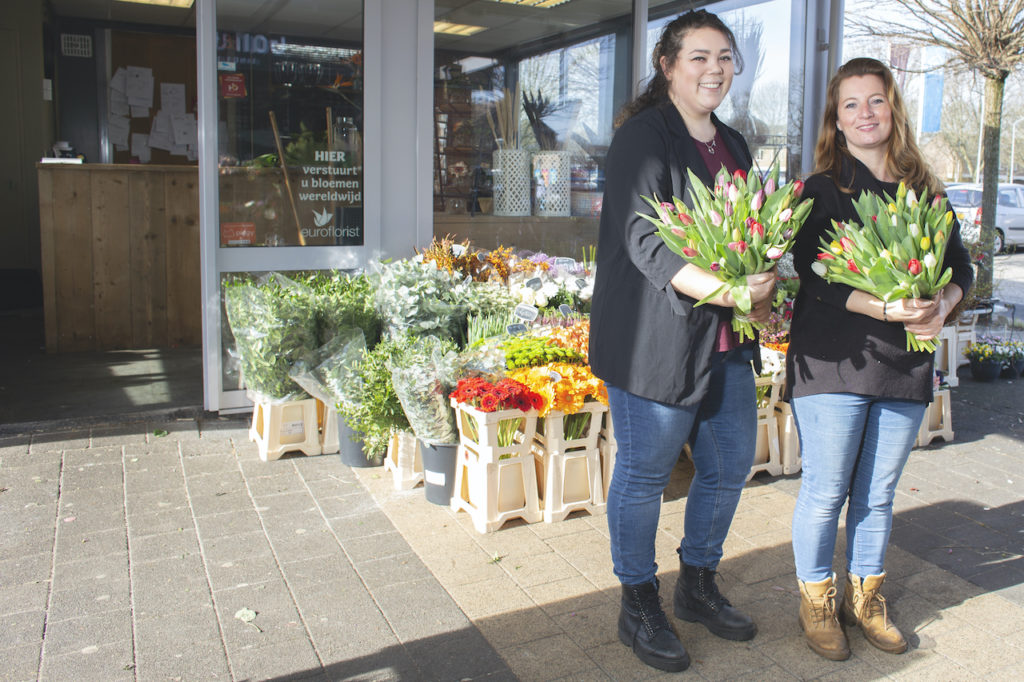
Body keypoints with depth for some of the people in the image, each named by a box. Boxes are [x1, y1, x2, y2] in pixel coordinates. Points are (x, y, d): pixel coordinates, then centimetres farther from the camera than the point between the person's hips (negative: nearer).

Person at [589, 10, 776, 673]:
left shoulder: (733, 145, 17)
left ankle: (698, 584, 37)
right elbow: (645, 239, -19)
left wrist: (762, 289, 1)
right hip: (654, 338, -8)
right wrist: (722, 290, -28)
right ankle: (639, 606, 22)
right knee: (644, 473, 4)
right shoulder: (643, 138, -9)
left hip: (726, 342, 8)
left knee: (731, 465, 16)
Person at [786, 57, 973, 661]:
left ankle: (866, 597, 31)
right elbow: (817, 277, -11)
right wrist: (886, 308, -23)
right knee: (826, 492, 2)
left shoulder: (926, 193, 12)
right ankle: (817, 601, 22)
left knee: (878, 494, 13)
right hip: (833, 364, -4)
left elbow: (961, 265, 14)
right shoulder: (821, 192, -1)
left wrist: (942, 305, -8)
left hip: (906, 367, 4)